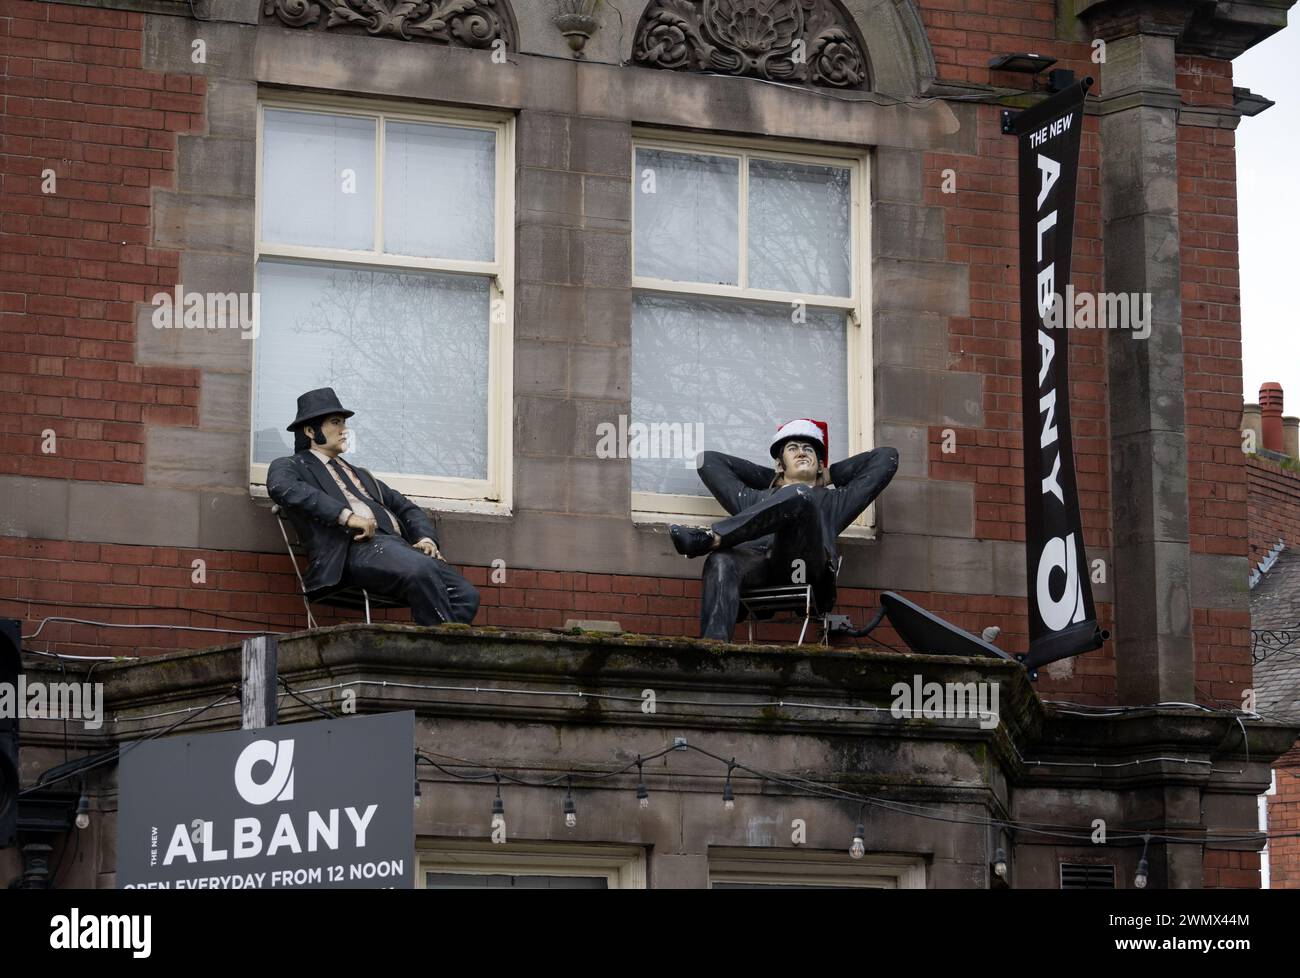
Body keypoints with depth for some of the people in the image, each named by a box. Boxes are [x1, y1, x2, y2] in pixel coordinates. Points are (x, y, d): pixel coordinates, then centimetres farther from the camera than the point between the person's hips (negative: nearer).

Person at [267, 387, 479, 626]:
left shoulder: (360, 474, 37)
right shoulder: (290, 466, 16)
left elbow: (406, 507, 32)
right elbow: (282, 487, -9)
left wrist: (425, 538, 7)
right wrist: (347, 516, -19)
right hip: (356, 547, -7)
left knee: (466, 596, -18)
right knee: (422, 570, -36)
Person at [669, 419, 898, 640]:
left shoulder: (834, 500, 43)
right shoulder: (755, 498, 45)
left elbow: (885, 457, 46)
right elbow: (709, 461, 50)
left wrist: (830, 475, 51)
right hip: (756, 557, 1)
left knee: (798, 496, -30)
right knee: (721, 562, -38)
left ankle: (712, 538, -37)